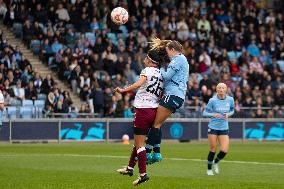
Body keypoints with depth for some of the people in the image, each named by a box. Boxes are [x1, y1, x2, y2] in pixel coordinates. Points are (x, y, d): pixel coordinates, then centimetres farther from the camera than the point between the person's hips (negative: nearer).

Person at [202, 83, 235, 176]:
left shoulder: (230, 99, -2)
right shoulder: (213, 100, -10)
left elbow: (232, 110, 15)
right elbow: (204, 113, -4)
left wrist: (228, 114, -7)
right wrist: (213, 114, -23)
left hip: (224, 128, 2)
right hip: (213, 127, -2)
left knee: (224, 150, -9)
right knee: (213, 149, -1)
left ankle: (216, 162, 23)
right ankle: (209, 169, 20)